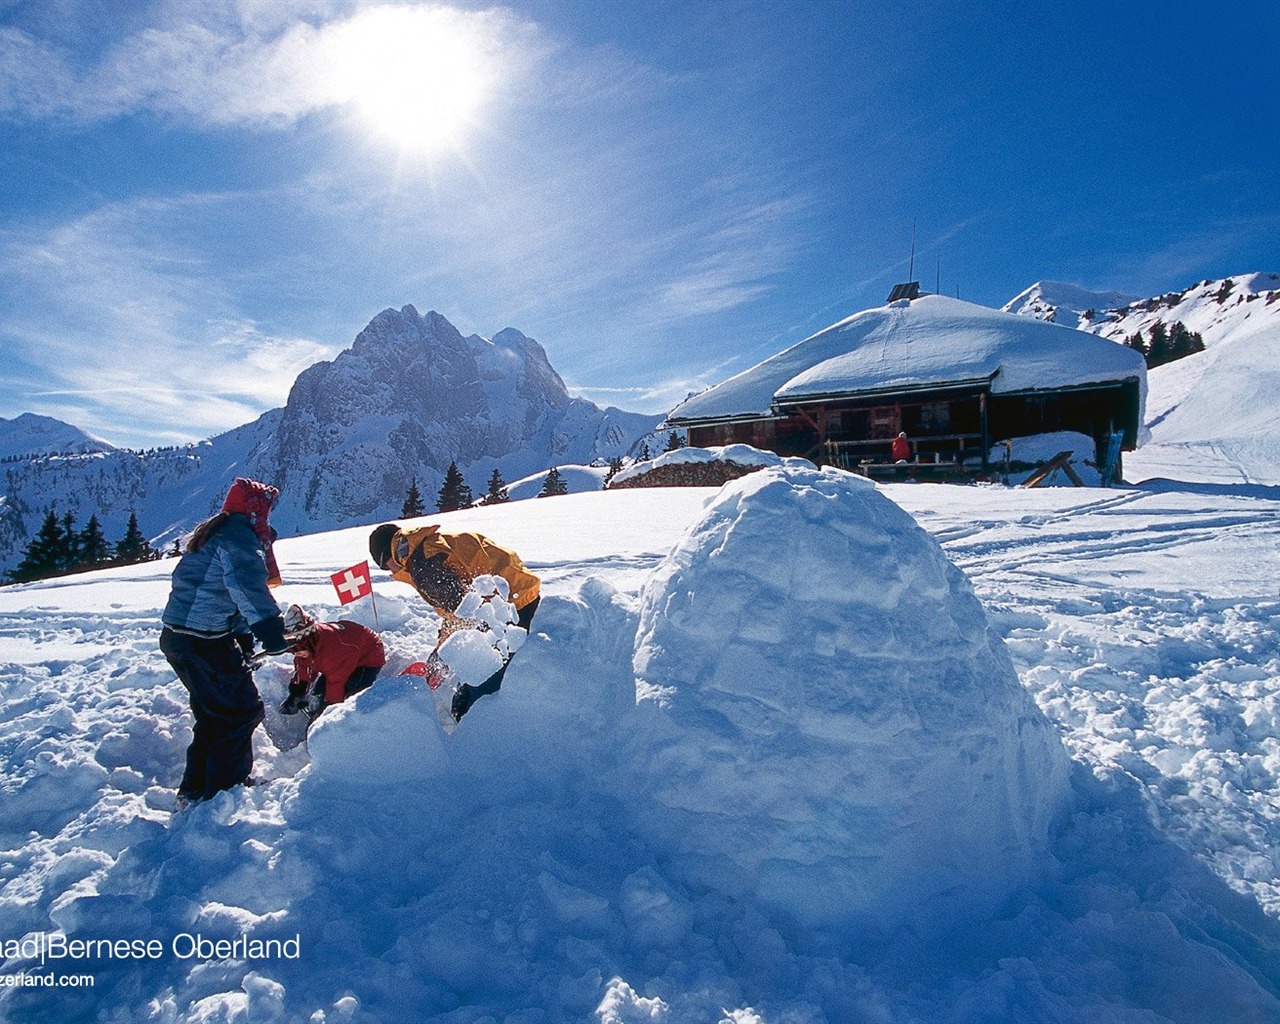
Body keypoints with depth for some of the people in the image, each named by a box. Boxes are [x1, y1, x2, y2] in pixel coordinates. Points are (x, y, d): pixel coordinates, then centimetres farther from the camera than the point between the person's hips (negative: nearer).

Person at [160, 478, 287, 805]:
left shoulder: (214, 534, 20)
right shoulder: (240, 537, -14)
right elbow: (248, 587, -30)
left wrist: (244, 639, 17)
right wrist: (270, 628, -35)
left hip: (177, 635, 10)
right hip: (205, 641, -10)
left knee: (215, 713, 21)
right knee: (243, 711, 2)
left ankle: (195, 789, 32)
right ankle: (224, 790, 11)